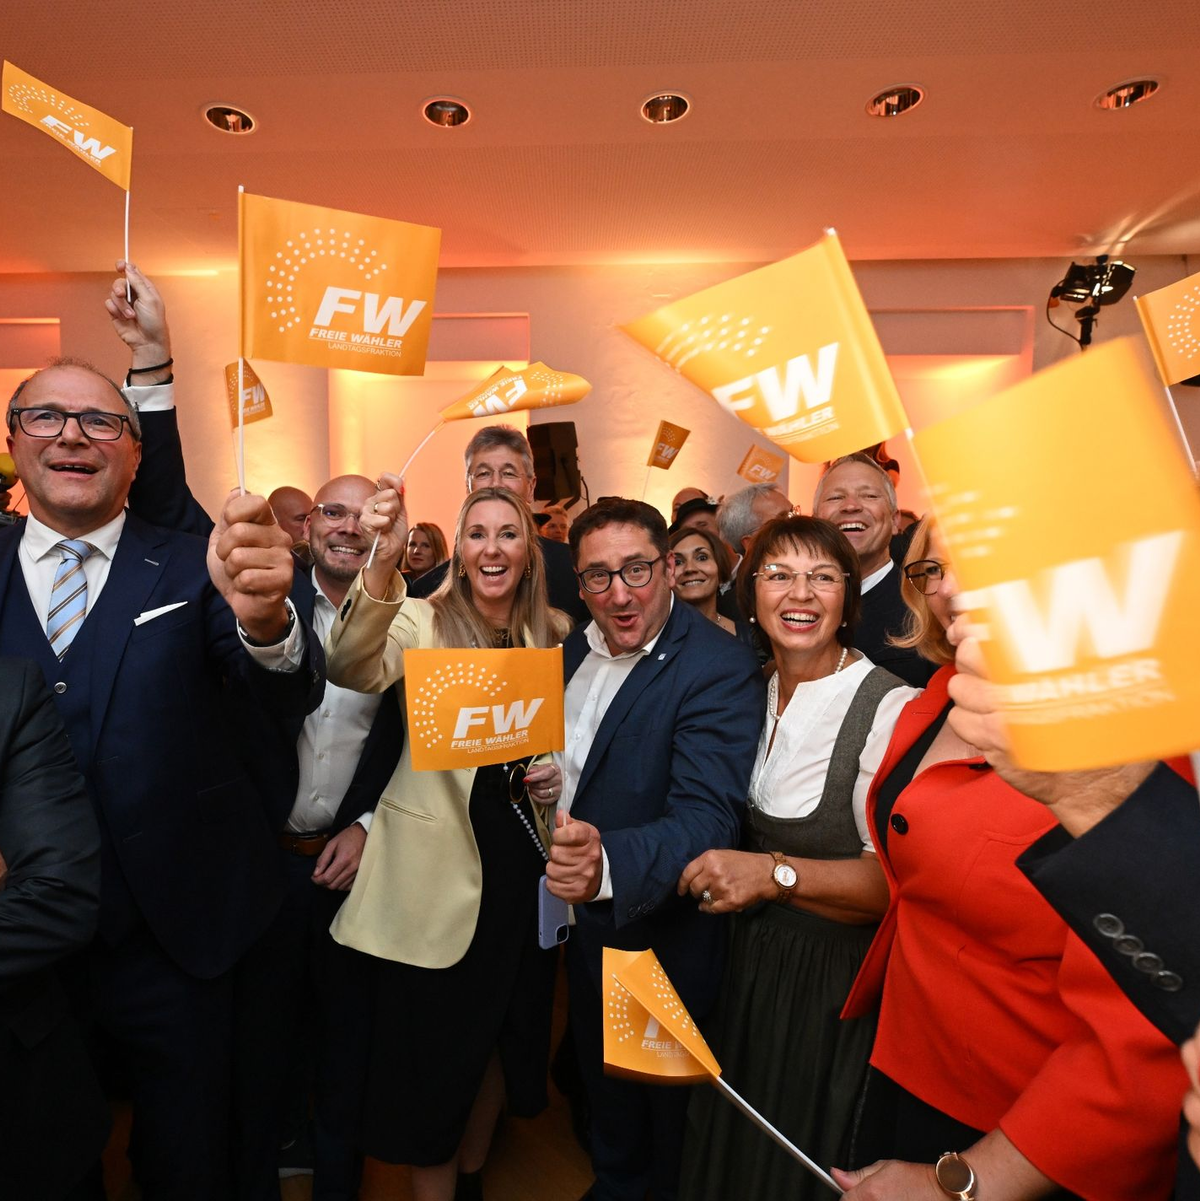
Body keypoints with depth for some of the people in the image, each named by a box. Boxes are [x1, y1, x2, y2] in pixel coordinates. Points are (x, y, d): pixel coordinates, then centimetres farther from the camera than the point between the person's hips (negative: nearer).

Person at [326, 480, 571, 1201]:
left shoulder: (555, 634, 4)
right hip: (440, 861, -4)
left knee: (506, 1025, 20)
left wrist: (559, 775, -7)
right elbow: (356, 671, -29)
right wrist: (385, 560, -44)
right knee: (436, 1039, 10)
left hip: (525, 856, 4)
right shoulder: (424, 619, -7)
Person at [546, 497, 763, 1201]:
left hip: (660, 934, -6)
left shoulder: (721, 669, -26)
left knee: (665, 1110, 21)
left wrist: (608, 862, -53)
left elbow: (708, 819, -36)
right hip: (584, 924, 7)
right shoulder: (577, 649, -3)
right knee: (603, 1082, 31)